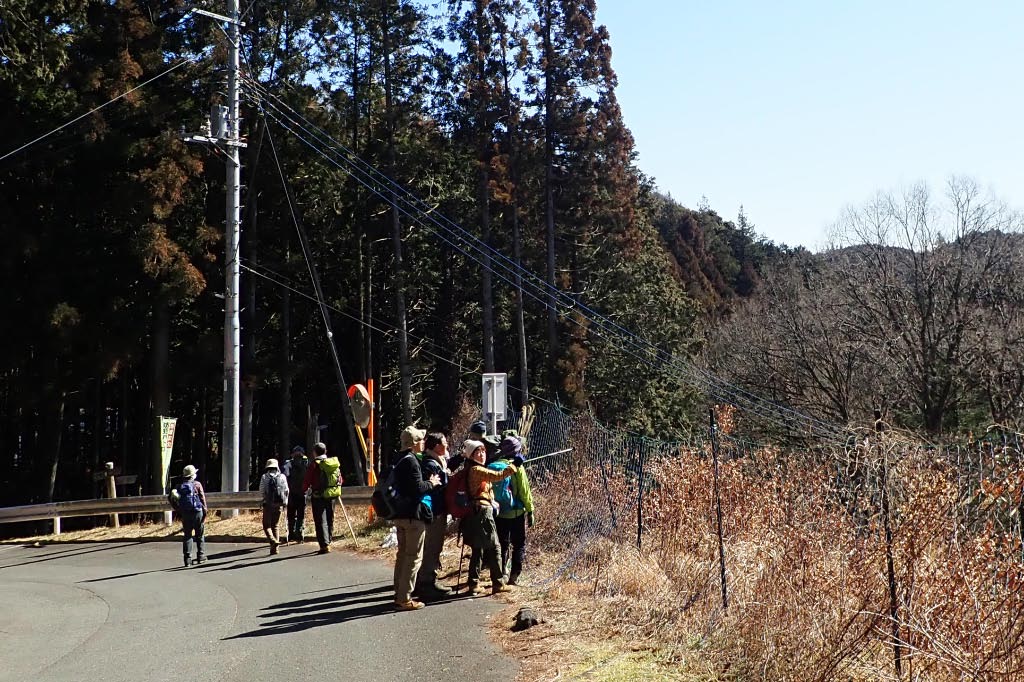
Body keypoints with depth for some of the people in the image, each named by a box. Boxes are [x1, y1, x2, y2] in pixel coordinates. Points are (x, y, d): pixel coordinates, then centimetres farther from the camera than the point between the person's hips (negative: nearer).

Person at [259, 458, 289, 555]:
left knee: (266, 525, 3)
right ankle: (274, 548, 9)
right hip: (279, 505, 3)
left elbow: (261, 492, -1)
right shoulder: (282, 477, 5)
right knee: (275, 526, 12)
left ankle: (273, 540, -22)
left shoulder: (264, 477, -2)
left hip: (268, 504, -3)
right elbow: (287, 491, 6)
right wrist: (285, 501, 19)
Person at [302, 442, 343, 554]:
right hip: (332, 495, 5)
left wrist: (304, 490, 12)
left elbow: (307, 481, -8)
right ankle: (328, 542, 25)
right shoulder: (335, 463, 5)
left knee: (321, 521, -3)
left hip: (319, 496, -5)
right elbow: (340, 479, 12)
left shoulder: (315, 464, -11)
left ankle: (325, 545, -11)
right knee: (330, 520, 17)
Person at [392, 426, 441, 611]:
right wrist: (431, 483, -6)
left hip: (400, 514, 10)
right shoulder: (411, 461, -16)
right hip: (414, 515, -10)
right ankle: (405, 599, -4)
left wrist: (428, 483, 16)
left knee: (402, 554, 16)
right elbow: (417, 488, -22)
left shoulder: (401, 460, 14)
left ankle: (399, 594, 22)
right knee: (414, 557, -4)